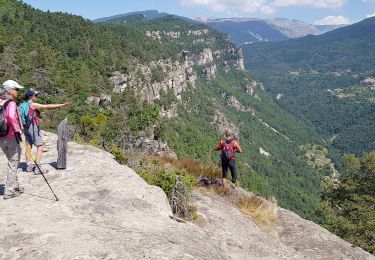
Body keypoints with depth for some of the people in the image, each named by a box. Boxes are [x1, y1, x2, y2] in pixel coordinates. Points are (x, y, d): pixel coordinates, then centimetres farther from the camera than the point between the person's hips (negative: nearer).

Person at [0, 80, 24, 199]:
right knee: (13, 164, 5)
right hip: (12, 138, -7)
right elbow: (11, 116, -33)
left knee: (12, 162, 21)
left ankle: (15, 186, 31)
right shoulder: (11, 103, -15)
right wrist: (17, 129, -22)